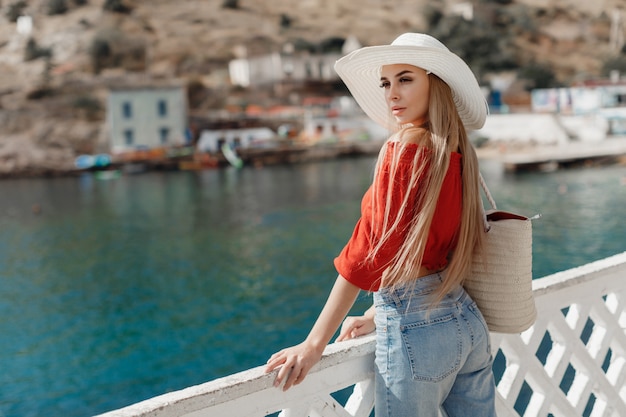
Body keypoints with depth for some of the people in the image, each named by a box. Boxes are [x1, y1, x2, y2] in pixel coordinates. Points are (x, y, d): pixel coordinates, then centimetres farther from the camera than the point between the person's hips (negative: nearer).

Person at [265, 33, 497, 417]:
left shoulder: (405, 149, -14)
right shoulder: (456, 152, 7)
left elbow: (369, 250, -17)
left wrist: (315, 343, -13)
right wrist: (380, 316, 20)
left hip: (416, 328, -7)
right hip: (467, 319, 7)